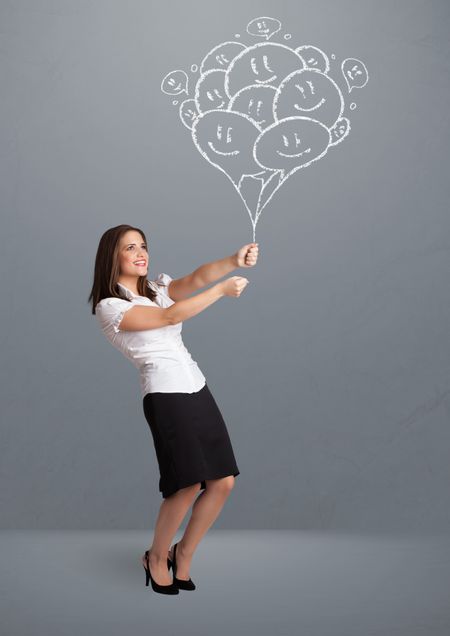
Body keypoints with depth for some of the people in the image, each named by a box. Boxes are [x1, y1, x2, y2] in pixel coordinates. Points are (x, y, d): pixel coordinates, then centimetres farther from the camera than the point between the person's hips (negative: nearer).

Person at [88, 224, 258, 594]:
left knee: (223, 482, 3)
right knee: (189, 484, -12)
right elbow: (170, 316, -14)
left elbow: (196, 278, -3)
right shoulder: (109, 306, -5)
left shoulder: (158, 287, 16)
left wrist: (234, 261, -21)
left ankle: (184, 554, 25)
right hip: (166, 395, -7)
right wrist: (222, 290, -12)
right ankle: (156, 556, 16)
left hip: (198, 389, 7)